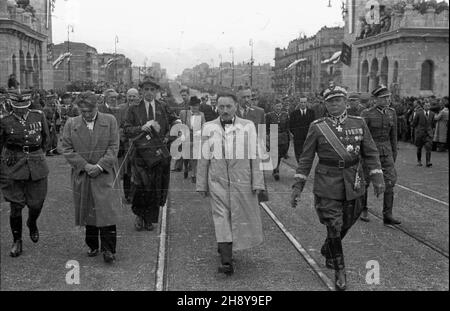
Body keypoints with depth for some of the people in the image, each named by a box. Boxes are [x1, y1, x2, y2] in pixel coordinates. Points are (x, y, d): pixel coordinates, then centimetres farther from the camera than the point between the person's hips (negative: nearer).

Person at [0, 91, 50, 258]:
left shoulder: (39, 116, 0)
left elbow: (45, 137, 16)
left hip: (37, 166, 2)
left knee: (36, 204, 7)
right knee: (16, 207, 1)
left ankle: (32, 224, 41)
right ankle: (17, 241, 18)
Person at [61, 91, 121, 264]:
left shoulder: (110, 121, 2)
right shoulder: (71, 124, 5)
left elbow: (113, 147, -2)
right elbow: (67, 149, 1)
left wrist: (100, 166, -13)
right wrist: (85, 165, -11)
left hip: (105, 174, -2)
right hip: (82, 175, 2)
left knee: (106, 212, -7)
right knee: (88, 212, 9)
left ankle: (108, 249, -1)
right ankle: (92, 246, 22)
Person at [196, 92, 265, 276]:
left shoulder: (248, 126, 1)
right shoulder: (209, 128, 3)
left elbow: (255, 156, 1)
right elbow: (204, 159, 6)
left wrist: (257, 182, -3)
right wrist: (201, 185, 5)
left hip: (242, 182, 0)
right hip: (218, 182, 0)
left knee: (241, 217, 10)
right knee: (221, 218, -4)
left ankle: (225, 247, 35)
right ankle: (226, 262, -1)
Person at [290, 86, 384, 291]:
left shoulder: (359, 124, 3)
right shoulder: (317, 127, -3)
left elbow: (370, 153, 6)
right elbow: (306, 158, 0)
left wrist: (377, 177, -3)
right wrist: (298, 186, -4)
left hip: (353, 185, 3)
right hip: (327, 184, -3)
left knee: (346, 223, 16)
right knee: (334, 227, -3)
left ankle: (327, 250, 45)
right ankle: (339, 270, 13)